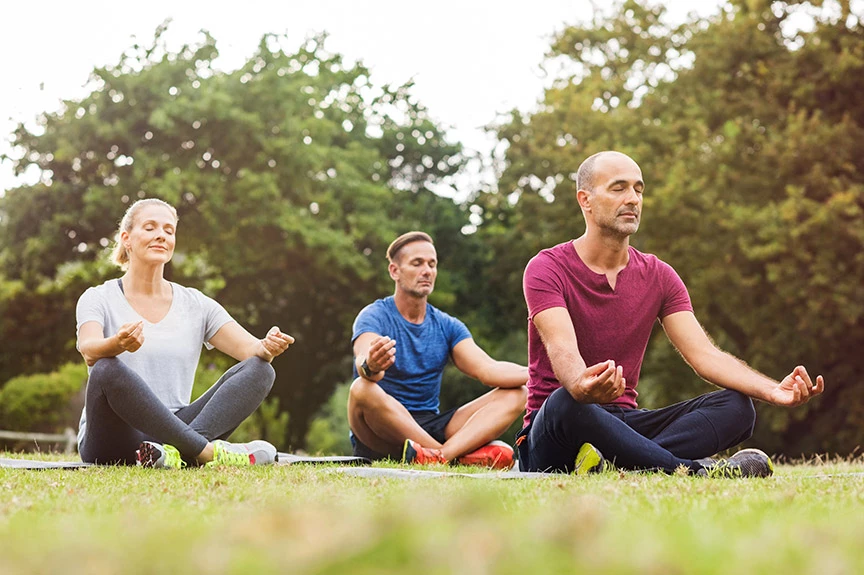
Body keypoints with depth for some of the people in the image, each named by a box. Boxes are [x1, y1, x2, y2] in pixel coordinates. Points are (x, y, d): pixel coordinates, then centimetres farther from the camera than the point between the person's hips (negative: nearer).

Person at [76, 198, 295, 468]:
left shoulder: (196, 304, 13)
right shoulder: (99, 299, 2)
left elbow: (251, 349, 0)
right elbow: (89, 350, -20)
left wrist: (267, 347, -25)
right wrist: (118, 343, -44)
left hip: (172, 430, 4)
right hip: (113, 443, -3)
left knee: (259, 370, -15)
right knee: (107, 369, -34)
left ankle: (178, 450, -39)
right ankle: (207, 451, -36)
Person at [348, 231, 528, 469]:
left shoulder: (447, 326, 11)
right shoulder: (374, 317, -5)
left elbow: (488, 370, -3)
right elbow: (363, 360, -28)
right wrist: (370, 366, -53)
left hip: (429, 428, 5)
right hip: (381, 436, -5)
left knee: (514, 394, -10)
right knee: (363, 389, -37)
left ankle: (444, 454, -37)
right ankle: (460, 456, -30)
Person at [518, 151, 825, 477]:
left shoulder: (658, 276, 10)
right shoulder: (546, 269, -6)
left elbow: (704, 355, -1)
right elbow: (562, 350, -24)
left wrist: (773, 390, -20)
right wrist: (582, 386, -50)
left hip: (622, 423, 5)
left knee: (737, 407, -16)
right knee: (566, 403, -41)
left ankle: (613, 460, -37)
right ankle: (694, 469, -34)